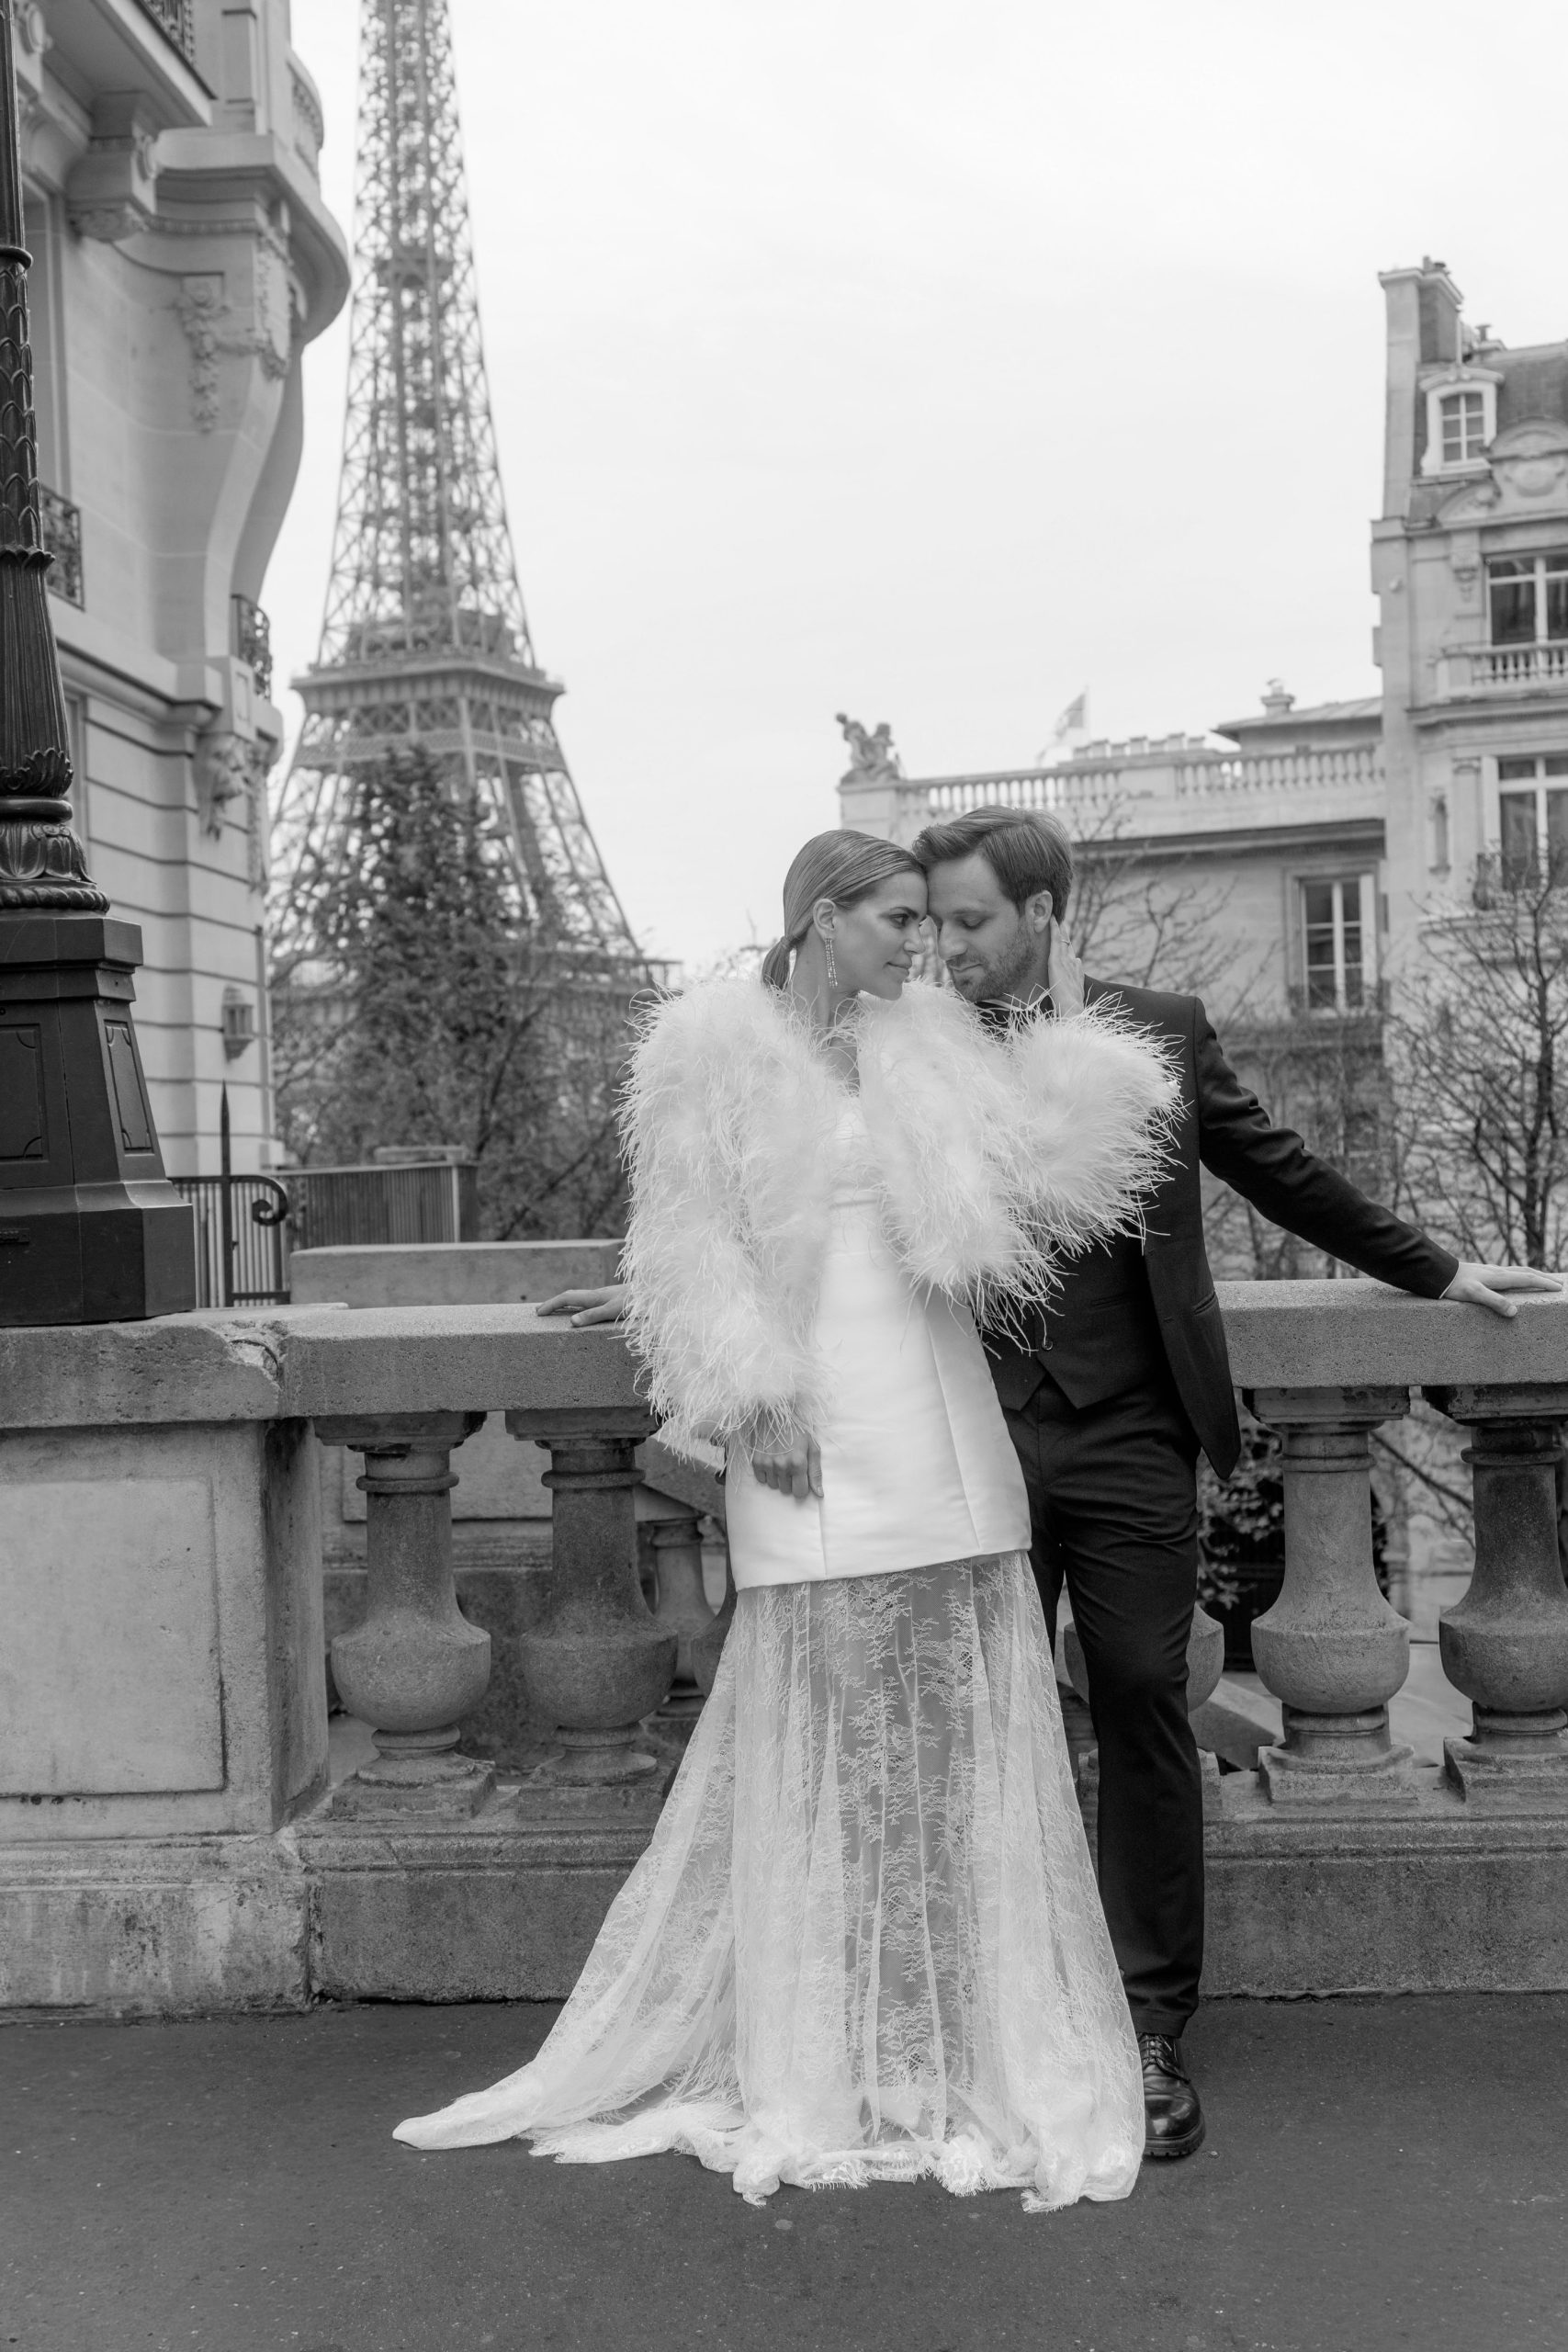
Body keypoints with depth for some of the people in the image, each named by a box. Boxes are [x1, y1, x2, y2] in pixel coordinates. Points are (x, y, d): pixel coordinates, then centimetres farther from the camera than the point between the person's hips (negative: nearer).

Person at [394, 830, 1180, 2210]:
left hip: (944, 1424, 5)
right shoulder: (712, 1048, -2)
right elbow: (694, 1246, -7)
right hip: (820, 1434, -5)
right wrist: (754, 1405, -14)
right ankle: (819, 2072, 13)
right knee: (821, 1737, 0)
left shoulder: (920, 1044, 13)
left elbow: (1039, 1137, -1)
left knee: (962, 1729, 7)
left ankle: (967, 2042, 20)